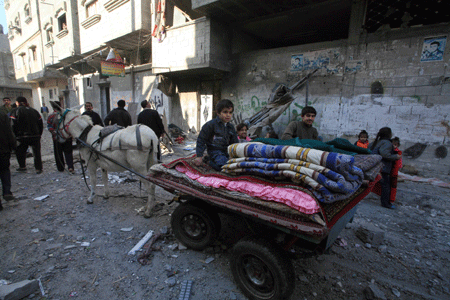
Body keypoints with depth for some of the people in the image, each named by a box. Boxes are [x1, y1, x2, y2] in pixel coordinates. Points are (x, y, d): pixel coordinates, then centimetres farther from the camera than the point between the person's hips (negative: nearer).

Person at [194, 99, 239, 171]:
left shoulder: (231, 127, 13)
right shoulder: (211, 124, -6)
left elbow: (235, 143, 21)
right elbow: (201, 140, -4)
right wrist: (199, 156, -7)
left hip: (226, 151, 7)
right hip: (215, 151, -7)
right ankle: (211, 161, -1)